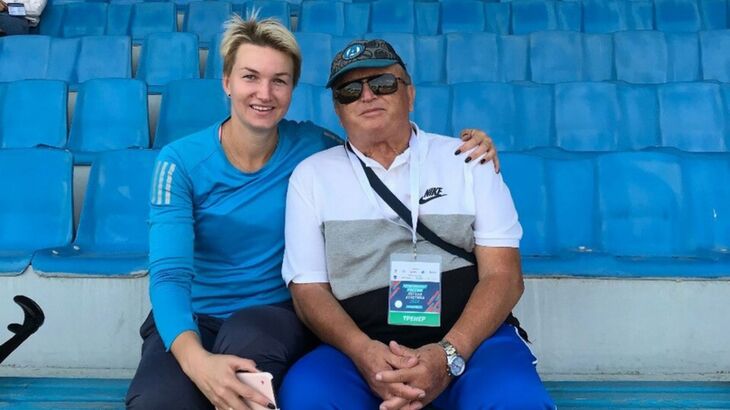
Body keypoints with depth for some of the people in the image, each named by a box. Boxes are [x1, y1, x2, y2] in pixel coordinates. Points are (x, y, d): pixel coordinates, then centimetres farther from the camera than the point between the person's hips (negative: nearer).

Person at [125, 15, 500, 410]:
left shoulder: (310, 147, -4)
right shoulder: (181, 161, -10)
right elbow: (169, 273, -20)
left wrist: (457, 153, -10)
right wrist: (195, 358, -40)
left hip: (276, 314, 0)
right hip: (194, 319, 0)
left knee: (247, 338, -37)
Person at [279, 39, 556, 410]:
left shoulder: (466, 159, 8)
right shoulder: (311, 175, 10)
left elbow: (503, 273, 1)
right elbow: (308, 287, 4)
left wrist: (448, 353, -17)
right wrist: (362, 350, -17)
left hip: (470, 338, 0)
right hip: (361, 347, 1)